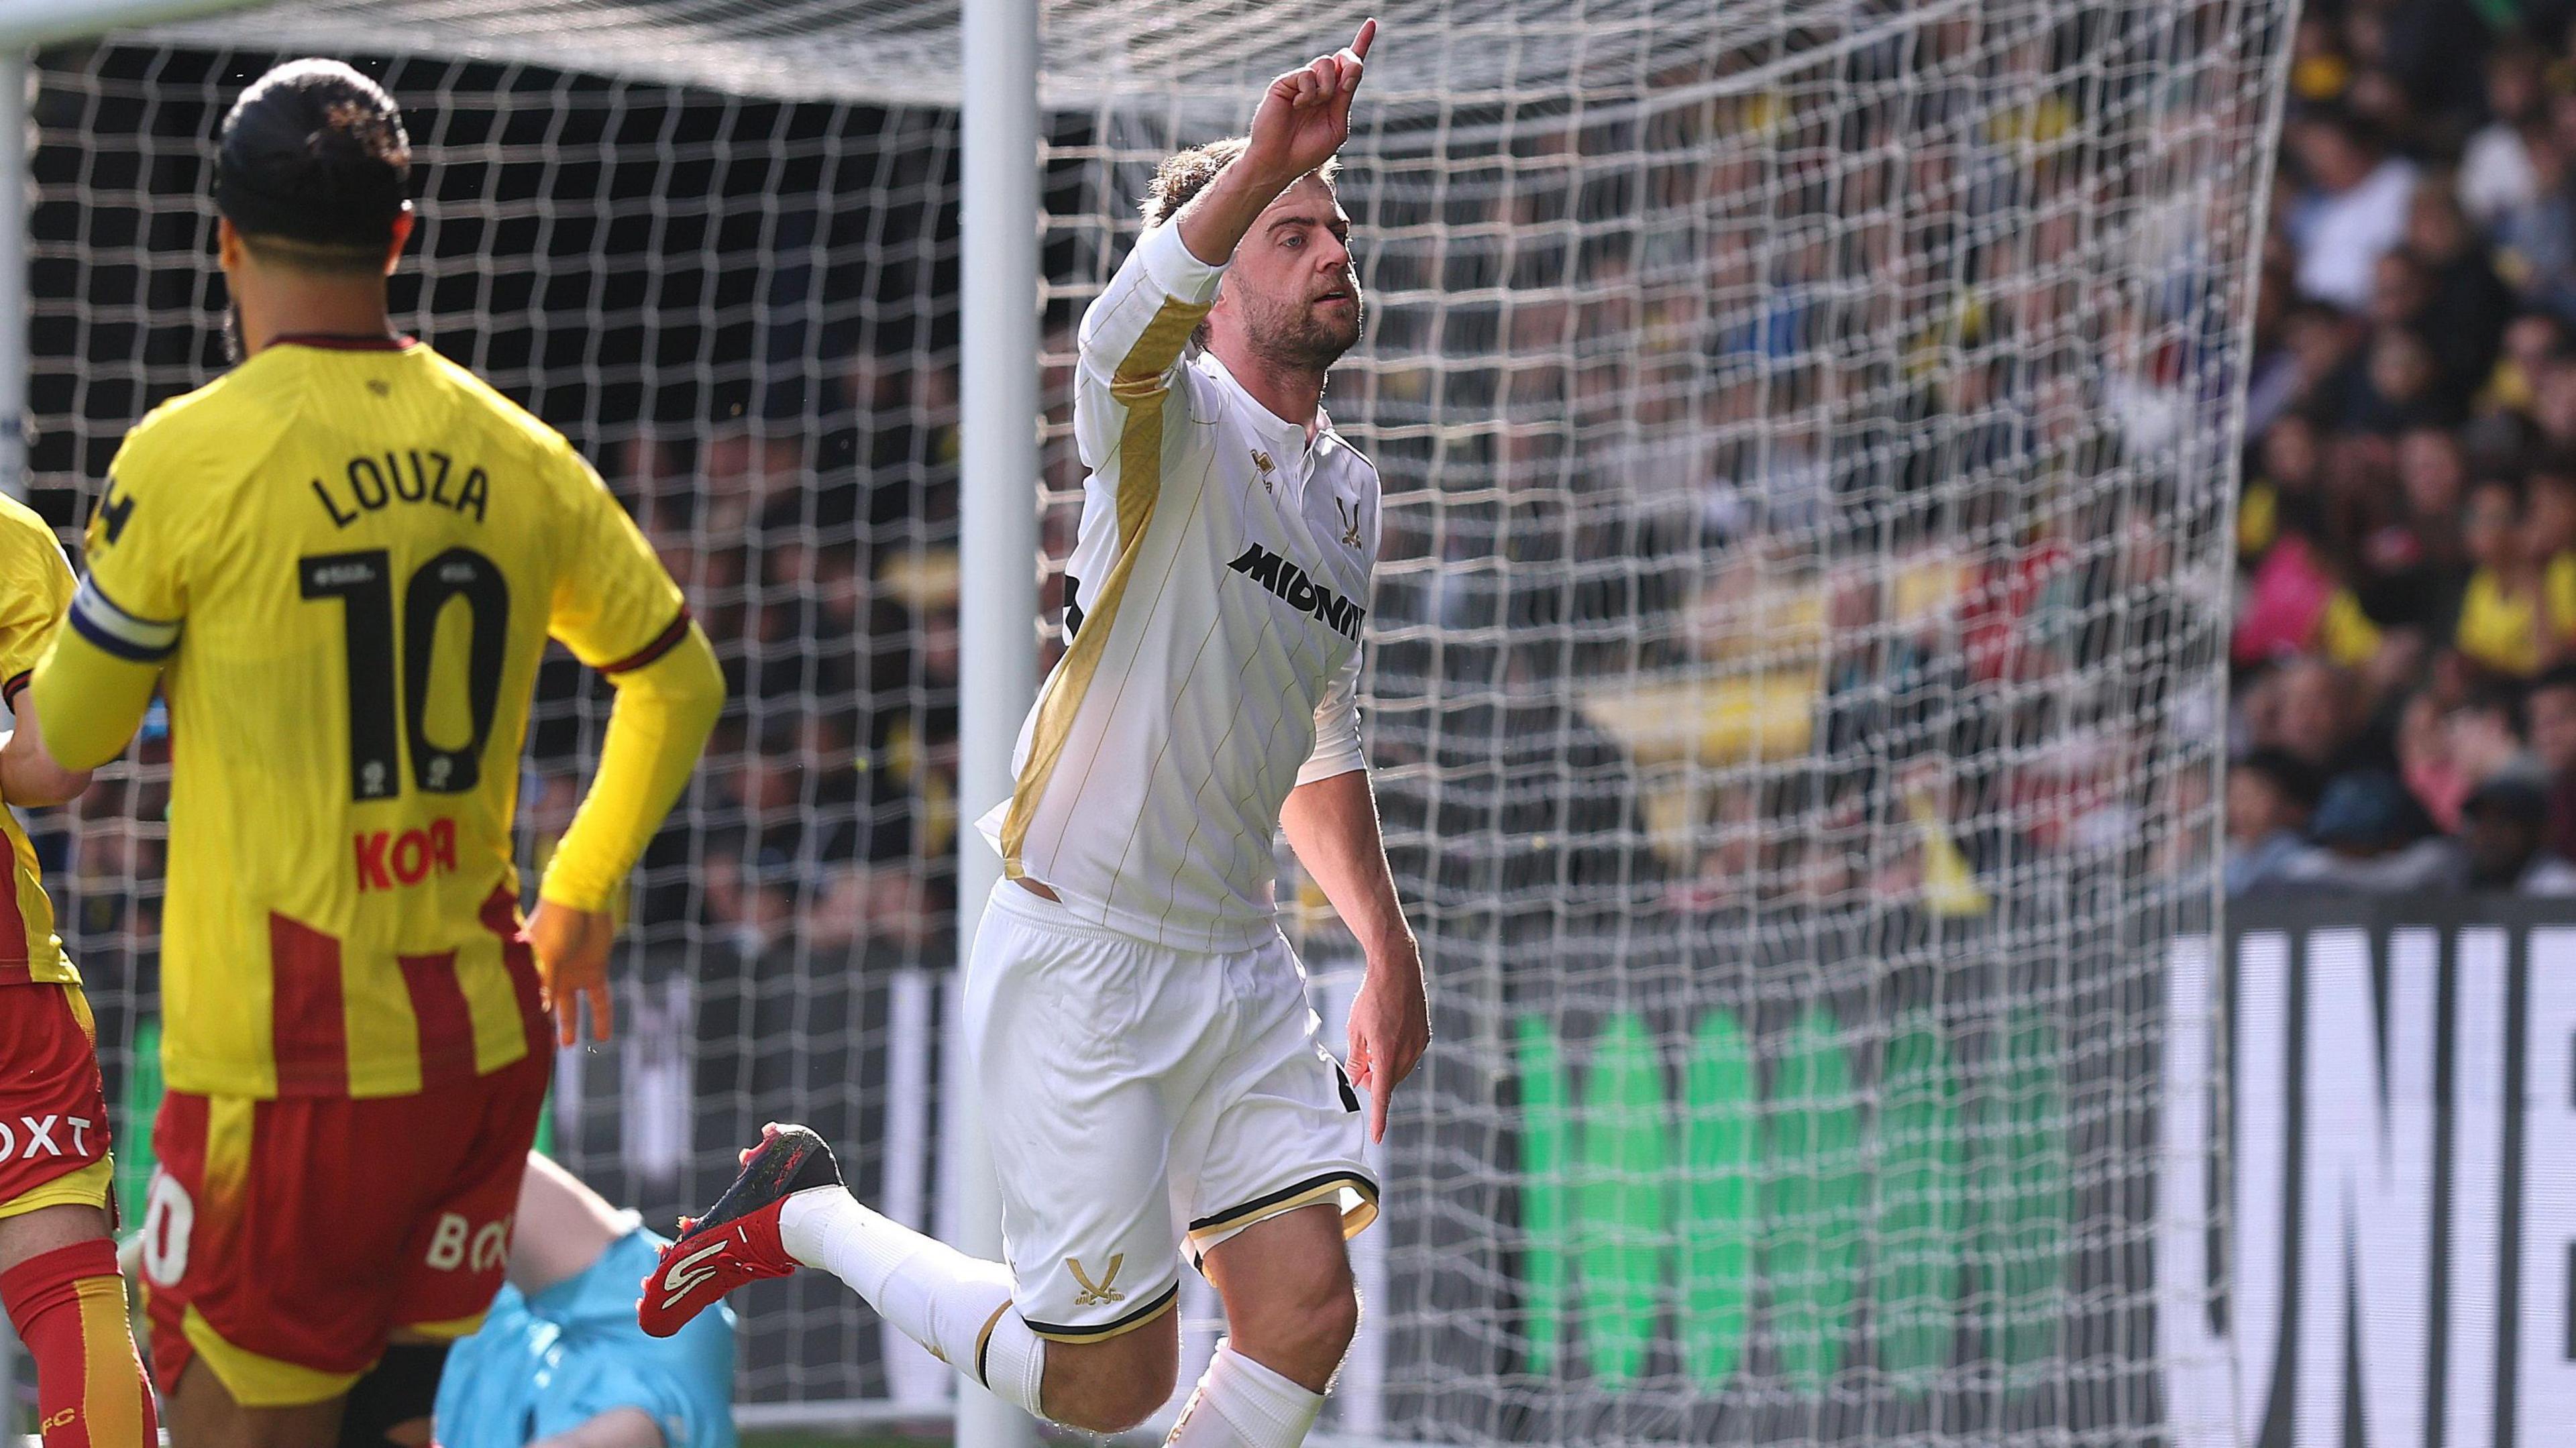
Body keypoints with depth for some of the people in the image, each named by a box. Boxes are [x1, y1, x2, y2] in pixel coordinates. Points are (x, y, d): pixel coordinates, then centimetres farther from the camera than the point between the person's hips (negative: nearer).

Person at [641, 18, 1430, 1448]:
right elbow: (1128, 331, -38)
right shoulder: (1173, 423, -11)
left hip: (1235, 964, 7)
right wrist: (1256, 168, -56)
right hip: (1079, 958, -7)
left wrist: (1387, 948, 29)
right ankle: (803, 1216, 19)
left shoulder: (1348, 488, 13)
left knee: (1306, 1314, -8)